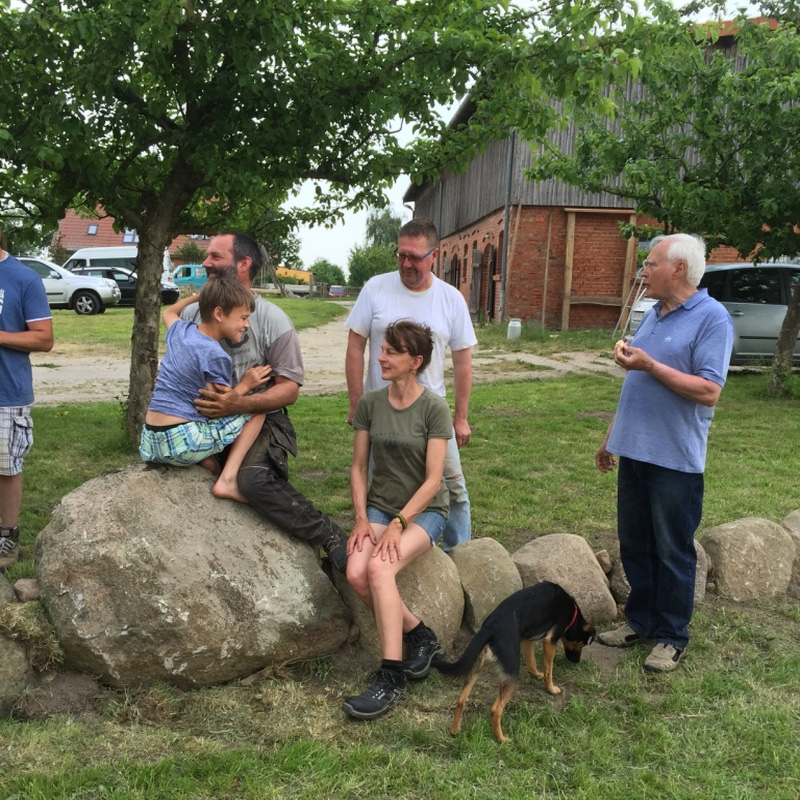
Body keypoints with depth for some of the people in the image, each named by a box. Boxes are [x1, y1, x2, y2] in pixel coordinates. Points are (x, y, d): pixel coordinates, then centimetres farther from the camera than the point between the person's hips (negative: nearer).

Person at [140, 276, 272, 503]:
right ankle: (227, 480, -5)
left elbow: (169, 312, 35)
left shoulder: (180, 330, 9)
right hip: (183, 444, -8)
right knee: (257, 409, 2)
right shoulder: (215, 355, -14)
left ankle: (207, 462, 14)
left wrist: (204, 295, 33)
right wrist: (245, 385, -1)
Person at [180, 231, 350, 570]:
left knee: (254, 478, -34)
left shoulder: (272, 319, -4)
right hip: (203, 421, 6)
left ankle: (329, 535, -15)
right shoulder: (191, 314, 10)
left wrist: (239, 404, -23)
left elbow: (289, 388, -7)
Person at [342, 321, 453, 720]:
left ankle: (391, 678, -22)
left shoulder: (434, 408, -11)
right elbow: (358, 467, 4)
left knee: (379, 568, -30)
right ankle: (420, 635, -1)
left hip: (424, 510, -4)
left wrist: (398, 523, -20)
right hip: (379, 505, 4)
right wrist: (361, 518, -8)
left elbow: (433, 479, -12)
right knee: (356, 573, -23)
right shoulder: (370, 403, 1)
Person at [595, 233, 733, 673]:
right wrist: (611, 436, 20)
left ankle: (671, 637, 20)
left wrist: (649, 364, -21)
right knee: (634, 545, 16)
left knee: (673, 552, 6)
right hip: (634, 451, 8)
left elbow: (708, 391, -20)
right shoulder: (653, 315, 13)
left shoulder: (712, 318, -12)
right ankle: (639, 620, 31)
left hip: (675, 458, -8)